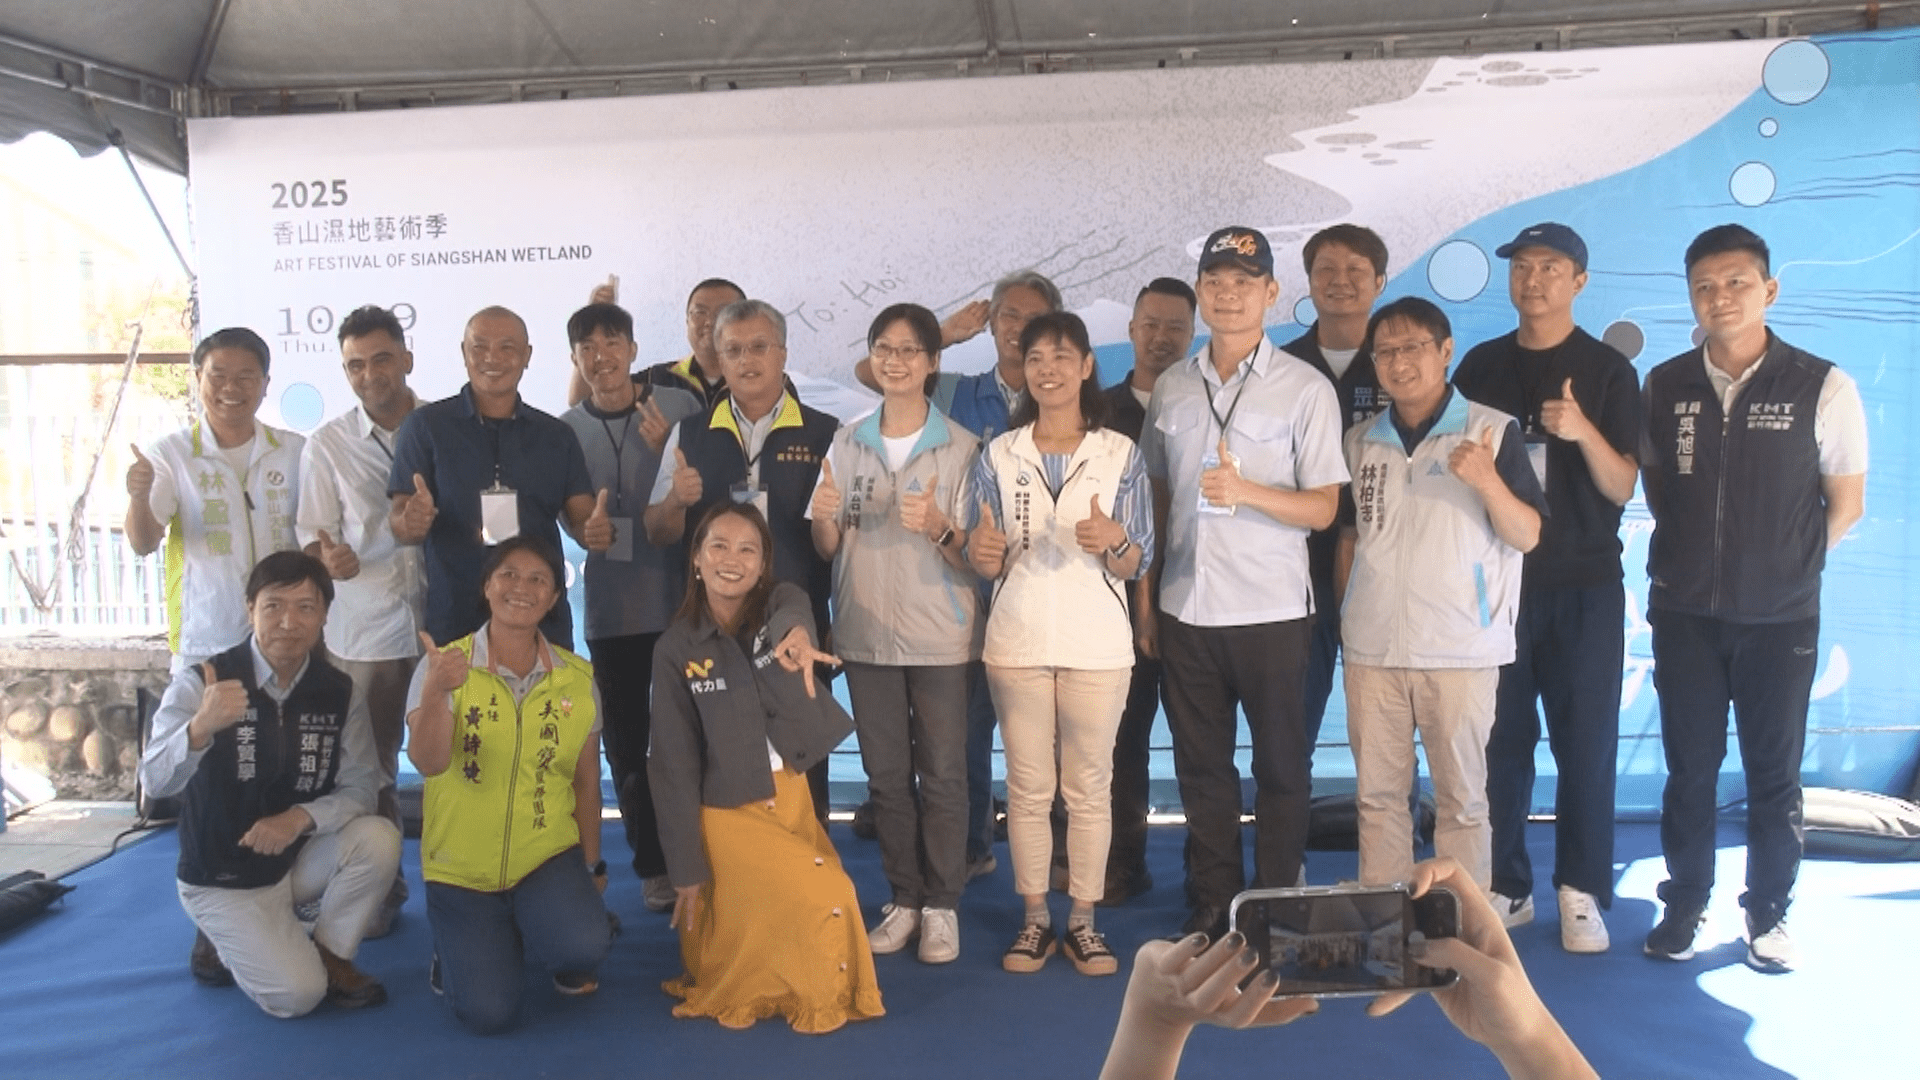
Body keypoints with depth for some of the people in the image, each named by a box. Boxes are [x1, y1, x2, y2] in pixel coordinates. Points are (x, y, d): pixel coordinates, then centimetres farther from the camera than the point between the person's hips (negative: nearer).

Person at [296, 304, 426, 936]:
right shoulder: (327, 445, 4)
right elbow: (311, 532, 4)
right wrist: (327, 557, -17)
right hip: (362, 629, 1)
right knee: (369, 769, 8)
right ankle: (381, 888, 25)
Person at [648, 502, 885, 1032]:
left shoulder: (783, 603, -5)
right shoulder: (677, 648, -8)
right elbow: (674, 763, -8)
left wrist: (794, 635, -57)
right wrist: (686, 870, -9)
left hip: (792, 799, 3)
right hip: (728, 812, -3)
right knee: (827, 902, -13)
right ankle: (813, 999, 14)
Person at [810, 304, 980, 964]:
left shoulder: (960, 447, -4)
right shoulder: (847, 443, 7)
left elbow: (972, 556, -4)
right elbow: (828, 549, 9)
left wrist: (938, 527, -24)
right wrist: (823, 517, -13)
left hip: (939, 636, -3)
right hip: (866, 634, 3)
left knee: (942, 774, 2)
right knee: (885, 774, 11)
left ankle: (942, 905, 15)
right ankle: (903, 900, 23)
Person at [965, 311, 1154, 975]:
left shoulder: (1120, 454, 2)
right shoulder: (998, 455, 6)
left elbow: (1137, 565, 0)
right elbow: (986, 566, 7)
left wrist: (1115, 541, -22)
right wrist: (981, 553, -17)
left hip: (1097, 643, -1)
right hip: (1018, 640, 1)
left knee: (1090, 787, 4)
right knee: (1027, 786, 6)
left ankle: (1083, 920, 17)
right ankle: (1034, 919, 19)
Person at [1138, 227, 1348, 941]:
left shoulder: (1306, 389, -4)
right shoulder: (1171, 388, 9)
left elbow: (1323, 508, -6)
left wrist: (1247, 492, -23)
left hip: (1271, 611, -4)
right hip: (1185, 609, 4)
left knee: (1280, 767, 7)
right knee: (1200, 766, 12)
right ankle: (1211, 904, 25)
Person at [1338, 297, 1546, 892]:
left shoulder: (1494, 431, -2)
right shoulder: (1360, 440, 11)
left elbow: (1528, 536, -5)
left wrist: (1488, 481, -22)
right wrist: (1347, 611, 11)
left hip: (1461, 650, -4)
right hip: (1372, 648, 4)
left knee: (1463, 797, 3)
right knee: (1377, 794, 10)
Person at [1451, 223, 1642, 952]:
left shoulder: (1607, 370, -1)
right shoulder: (1480, 366, 7)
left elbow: (1622, 487, -6)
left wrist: (1583, 432, -24)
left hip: (1583, 587, -2)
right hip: (1497, 580, 2)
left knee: (1585, 743, 1)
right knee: (1501, 740, 4)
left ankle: (1581, 892, 13)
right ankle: (1505, 886, 16)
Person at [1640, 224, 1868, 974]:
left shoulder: (1823, 387, -8)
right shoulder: (1663, 386, 0)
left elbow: (1845, 505, 1)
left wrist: (1780, 566, 3)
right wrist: (1696, 553, 2)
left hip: (1780, 618, -2)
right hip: (1684, 614, 2)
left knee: (1774, 773, 8)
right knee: (1689, 767, 10)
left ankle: (1768, 915, 24)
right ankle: (1684, 905, 24)